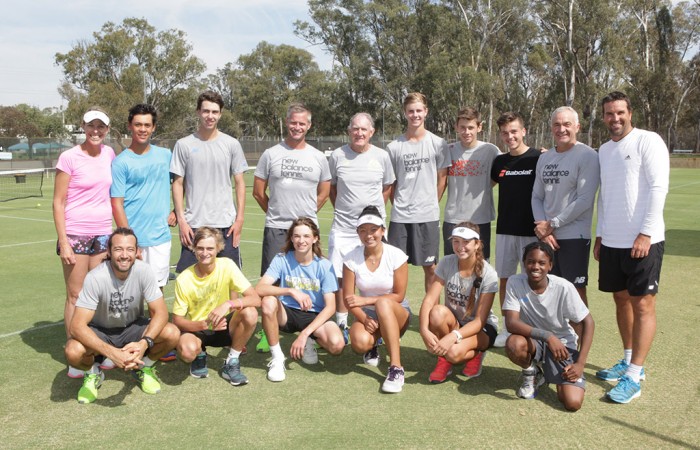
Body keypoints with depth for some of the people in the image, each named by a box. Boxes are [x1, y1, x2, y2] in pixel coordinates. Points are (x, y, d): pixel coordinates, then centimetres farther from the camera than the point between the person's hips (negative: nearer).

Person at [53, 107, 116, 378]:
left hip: (103, 234, 4)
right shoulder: (69, 157, -7)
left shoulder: (109, 153, 6)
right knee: (75, 296, 2)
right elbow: (58, 202, -6)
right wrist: (63, 241, -12)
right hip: (76, 234, -4)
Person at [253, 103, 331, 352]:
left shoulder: (318, 157, 7)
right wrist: (277, 212, 11)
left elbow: (323, 193, 16)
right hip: (275, 228, -1)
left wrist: (305, 214, 11)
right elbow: (258, 192, 8)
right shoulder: (271, 154, 3)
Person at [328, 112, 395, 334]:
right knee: (340, 277, 2)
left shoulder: (382, 156, 1)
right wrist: (344, 209, 6)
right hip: (343, 227, 0)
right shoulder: (337, 155, 0)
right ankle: (341, 323, 17)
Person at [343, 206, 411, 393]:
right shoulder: (351, 258, -9)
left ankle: (396, 368, -33)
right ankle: (373, 346, 10)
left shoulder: (396, 255, -14)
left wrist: (366, 300, -21)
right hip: (366, 314, 2)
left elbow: (399, 296, -12)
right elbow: (348, 298, -8)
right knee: (360, 342, -32)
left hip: (396, 314, -1)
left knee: (383, 303, -38)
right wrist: (363, 319, -25)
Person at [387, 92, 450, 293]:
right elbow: (390, 182, 10)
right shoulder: (394, 147, 4)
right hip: (400, 216, 1)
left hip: (428, 216, -1)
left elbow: (442, 178, 6)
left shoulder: (438, 144, 1)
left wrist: (432, 204, 3)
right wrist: (398, 204, 4)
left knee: (430, 267, 7)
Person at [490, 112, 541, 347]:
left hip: (531, 230, -5)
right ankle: (507, 328, 21)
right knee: (504, 279, 9)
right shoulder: (499, 162, 8)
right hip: (505, 229, 5)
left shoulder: (539, 159, -6)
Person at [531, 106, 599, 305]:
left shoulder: (587, 156, -7)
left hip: (574, 236, -6)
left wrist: (552, 224, -11)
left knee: (576, 291, -1)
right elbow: (537, 197, 11)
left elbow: (584, 201, -14)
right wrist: (543, 228, -4)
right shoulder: (544, 158, 13)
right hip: (546, 236, 6)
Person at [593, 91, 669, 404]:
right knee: (621, 299, 13)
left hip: (642, 240, -7)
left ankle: (634, 377, 2)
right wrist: (600, 235, 16)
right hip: (612, 240, 7)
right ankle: (629, 361, 27)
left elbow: (658, 188, -12)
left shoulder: (648, 141, -6)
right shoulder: (603, 150, 14)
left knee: (642, 304, -2)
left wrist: (645, 233, -18)